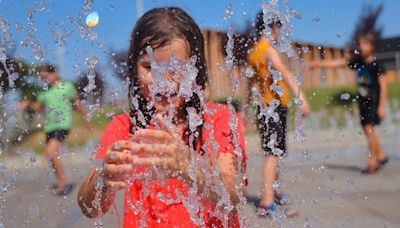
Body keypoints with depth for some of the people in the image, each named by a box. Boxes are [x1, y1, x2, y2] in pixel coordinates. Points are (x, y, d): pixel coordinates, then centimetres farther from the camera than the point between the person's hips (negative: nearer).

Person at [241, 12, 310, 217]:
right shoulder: (268, 50, -12)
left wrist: (245, 109, 26)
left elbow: (251, 82, 21)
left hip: (264, 108, 9)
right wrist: (300, 96, -40)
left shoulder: (254, 52, 15)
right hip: (274, 107, -9)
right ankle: (267, 204, -14)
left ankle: (273, 194, 31)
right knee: (273, 154, -12)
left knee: (274, 153, 19)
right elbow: (284, 73, -29)